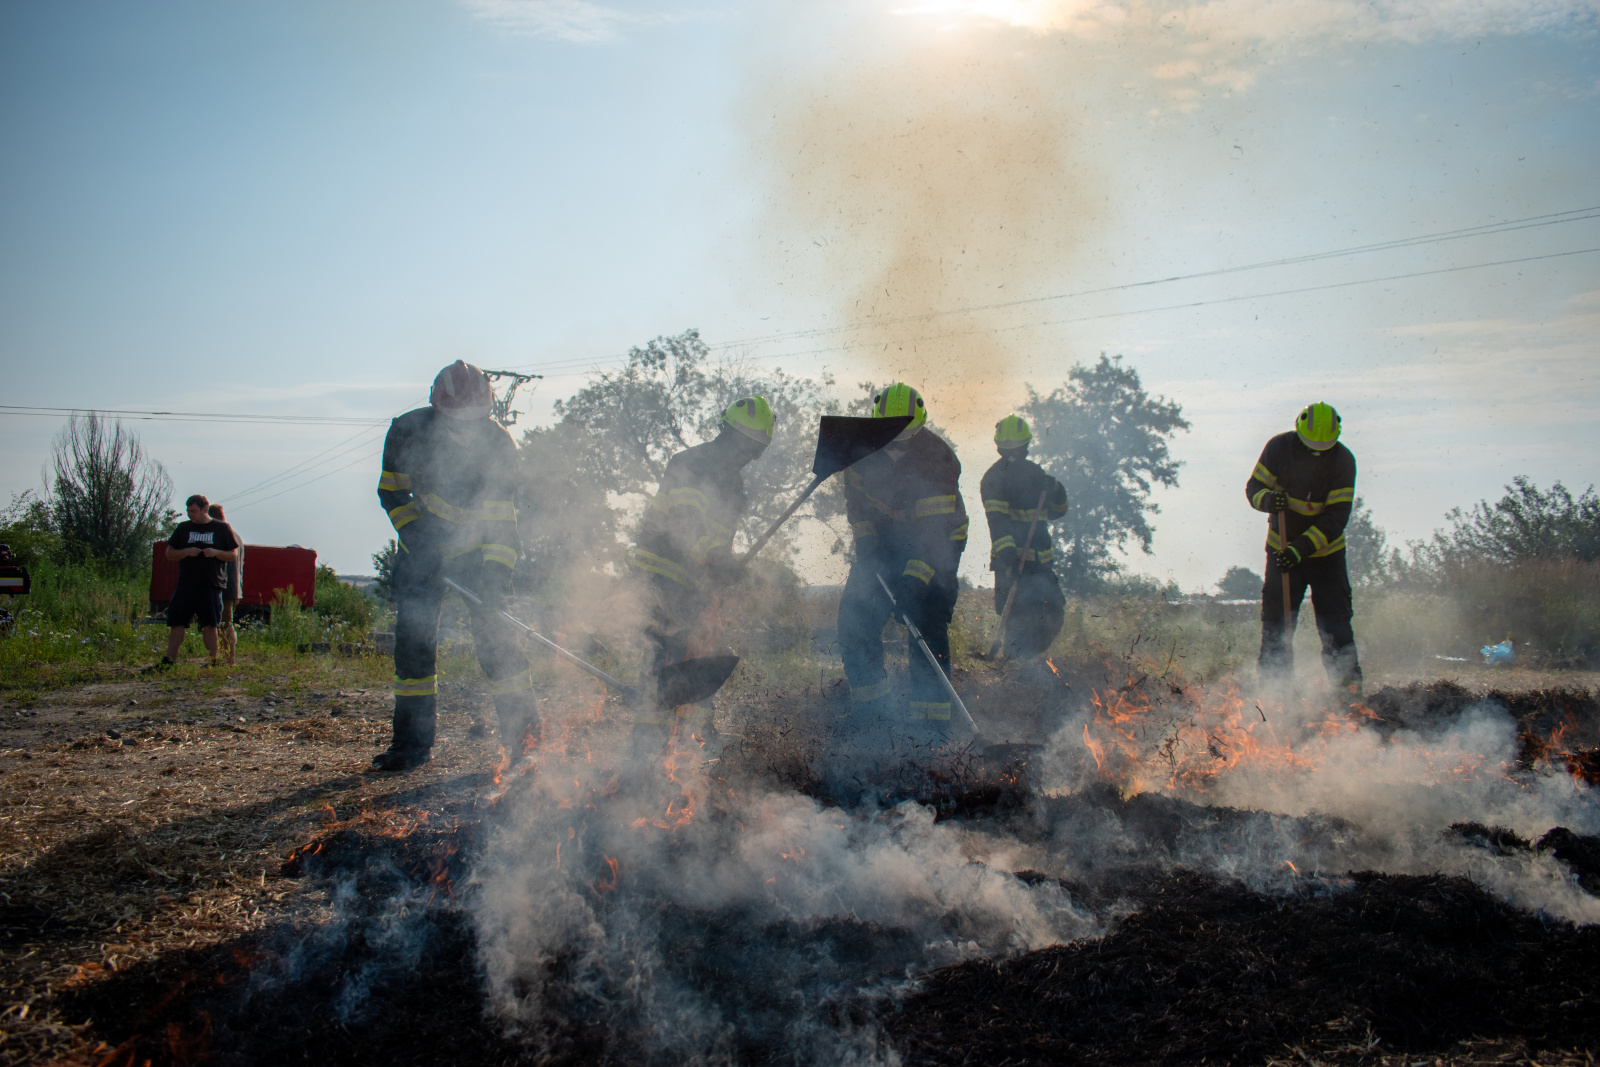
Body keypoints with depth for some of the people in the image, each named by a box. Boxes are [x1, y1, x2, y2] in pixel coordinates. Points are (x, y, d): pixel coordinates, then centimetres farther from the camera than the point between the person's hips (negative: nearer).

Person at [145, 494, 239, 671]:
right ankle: (168, 661, 1)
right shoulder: (183, 528, 13)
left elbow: (234, 554, 6)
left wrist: (216, 552, -13)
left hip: (211, 585, -3)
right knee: (177, 623, -1)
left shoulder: (222, 528, 6)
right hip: (185, 584, 3)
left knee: (209, 624, -3)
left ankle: (214, 662, 3)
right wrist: (186, 552, -7)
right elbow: (169, 553, 13)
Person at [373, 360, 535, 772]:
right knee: (412, 638, -3)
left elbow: (502, 515, -16)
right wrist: (416, 538, -18)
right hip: (422, 547, 2)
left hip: (476, 549, -1)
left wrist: (496, 570, -26)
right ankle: (412, 742, 6)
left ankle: (523, 735, -7)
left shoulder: (498, 443, -18)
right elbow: (391, 491, -4)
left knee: (495, 635, -12)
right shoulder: (408, 432, -16)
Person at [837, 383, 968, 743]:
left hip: (935, 542, -4)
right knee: (855, 613, -4)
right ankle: (869, 708, 9)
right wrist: (865, 542, -11)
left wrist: (914, 581, -37)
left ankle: (930, 720, -10)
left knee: (927, 622, -15)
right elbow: (856, 500, 1)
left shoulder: (937, 459, -27)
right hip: (882, 539, 5)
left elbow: (935, 528, -30)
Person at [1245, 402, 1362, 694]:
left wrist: (1302, 548, -29)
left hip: (1326, 552, -1)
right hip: (1282, 547, 1)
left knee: (1335, 620, -3)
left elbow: (1336, 517, -18)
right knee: (1276, 618, 1)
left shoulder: (1342, 460, -16)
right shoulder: (1279, 447, -12)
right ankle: (1272, 679, 10)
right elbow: (1254, 486, -4)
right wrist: (1268, 499, -29)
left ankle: (1348, 681, 4)